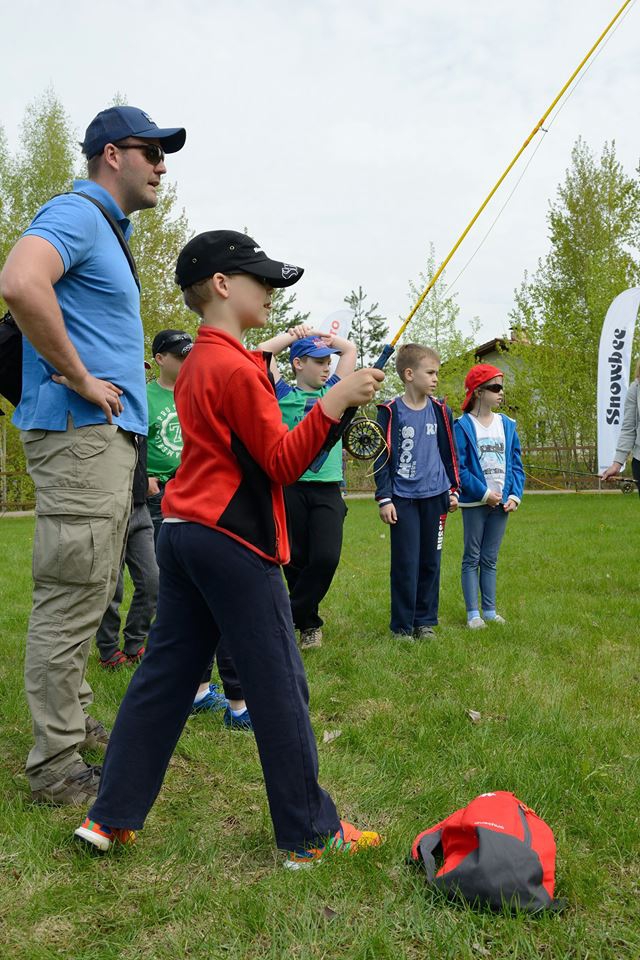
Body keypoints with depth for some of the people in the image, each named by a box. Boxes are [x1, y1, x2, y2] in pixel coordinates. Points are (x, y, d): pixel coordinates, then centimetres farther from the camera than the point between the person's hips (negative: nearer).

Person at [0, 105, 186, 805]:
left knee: (88, 592, 17)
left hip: (107, 434, 10)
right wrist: (81, 379, -22)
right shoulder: (75, 213, -8)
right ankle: (56, 767, 5)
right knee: (72, 597, -6)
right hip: (80, 432, -10)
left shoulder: (108, 229, 23)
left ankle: (73, 722, 30)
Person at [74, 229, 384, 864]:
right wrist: (333, 402, -17)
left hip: (182, 534, 10)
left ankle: (111, 817, 21)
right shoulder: (237, 368, -13)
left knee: (164, 674, 13)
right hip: (232, 542, -9)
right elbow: (283, 463, -13)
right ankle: (310, 833, 12)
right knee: (279, 687, 0)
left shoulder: (196, 364, 16)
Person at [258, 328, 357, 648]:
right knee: (296, 560, 4)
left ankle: (287, 618, 3)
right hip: (291, 486, -2)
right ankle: (309, 623, 21)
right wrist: (294, 334, 10)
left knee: (326, 558, -12)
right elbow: (262, 352, 1)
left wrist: (317, 335, 18)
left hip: (328, 488, 2)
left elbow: (350, 349, 24)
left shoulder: (332, 390, 15)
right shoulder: (284, 394, 6)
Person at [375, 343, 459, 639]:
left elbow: (449, 453, 15)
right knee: (405, 563, 0)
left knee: (430, 561, 8)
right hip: (403, 498, -3)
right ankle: (402, 625, 12)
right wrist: (384, 498, -7)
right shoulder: (391, 412, -4)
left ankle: (426, 621, 21)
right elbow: (382, 458, -3)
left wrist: (453, 489, 12)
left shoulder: (440, 411, 6)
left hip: (434, 497, 3)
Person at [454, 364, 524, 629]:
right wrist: (484, 493, -16)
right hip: (474, 503, -5)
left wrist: (515, 495, -3)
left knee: (490, 559, 13)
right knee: (472, 558, 4)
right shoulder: (463, 426, -10)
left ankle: (490, 610, 20)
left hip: (502, 503, 5)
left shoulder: (507, 425, 7)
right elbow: (459, 467, -14)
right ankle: (473, 613, 9)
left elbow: (516, 465, 8)